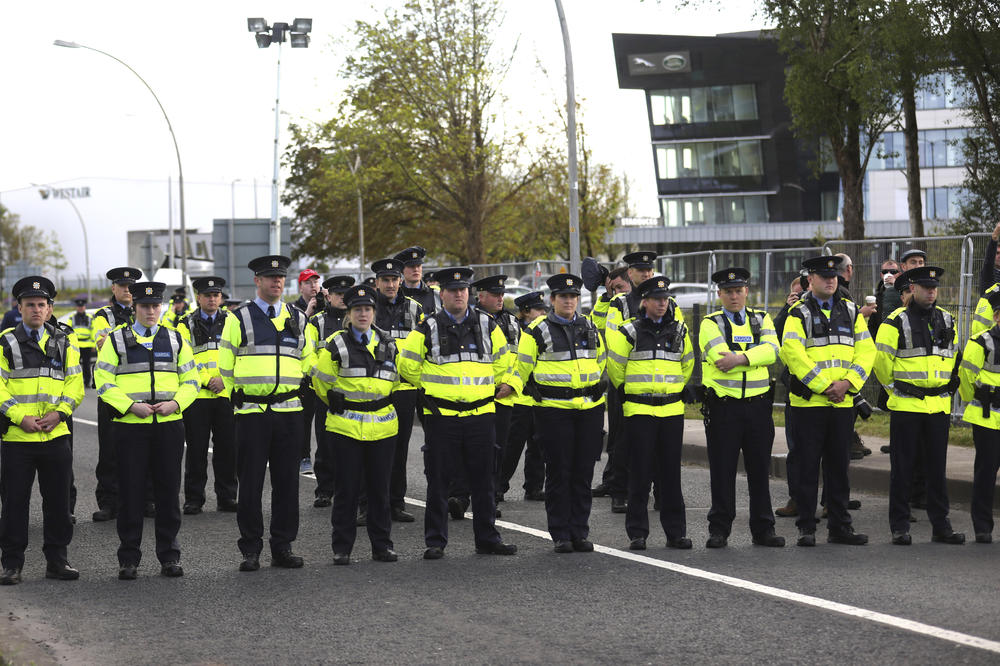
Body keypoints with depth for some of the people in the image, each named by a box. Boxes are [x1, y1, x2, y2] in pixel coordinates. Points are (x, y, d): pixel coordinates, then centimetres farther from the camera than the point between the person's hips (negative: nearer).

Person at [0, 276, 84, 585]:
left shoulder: (63, 343, 10)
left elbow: (75, 384, 6)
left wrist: (58, 413, -10)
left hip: (56, 435, 2)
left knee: (58, 501, 7)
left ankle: (57, 560, 17)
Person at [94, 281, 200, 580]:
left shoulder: (176, 339, 9)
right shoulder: (116, 339, 2)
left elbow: (191, 379, 10)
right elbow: (104, 381, -2)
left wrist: (175, 403, -9)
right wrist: (131, 406, -15)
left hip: (169, 425, 2)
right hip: (130, 428, -2)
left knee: (168, 491, 5)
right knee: (131, 492, 0)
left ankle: (169, 556, 14)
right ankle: (129, 559, 8)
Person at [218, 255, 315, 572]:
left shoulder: (297, 318, 11)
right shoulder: (239, 318, 2)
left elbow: (310, 363, 18)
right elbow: (226, 367, 5)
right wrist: (236, 395, 6)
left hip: (289, 411, 3)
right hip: (251, 412, -3)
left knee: (287, 480, 5)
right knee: (250, 482, -1)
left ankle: (283, 546, 13)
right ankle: (251, 549, 7)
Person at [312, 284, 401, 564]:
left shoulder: (388, 344, 9)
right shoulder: (335, 345, -3)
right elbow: (321, 382, 5)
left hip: (382, 426, 3)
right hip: (346, 426, -3)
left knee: (380, 488, 7)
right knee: (347, 488, 0)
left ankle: (382, 545, 15)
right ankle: (342, 548, 7)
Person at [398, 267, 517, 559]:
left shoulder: (486, 325, 8)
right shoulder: (428, 328, 0)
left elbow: (502, 359, 21)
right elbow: (406, 363, 8)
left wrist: (500, 385, 16)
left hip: (480, 413, 2)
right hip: (440, 415, -2)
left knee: (483, 480, 7)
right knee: (438, 481, 1)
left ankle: (487, 539, 16)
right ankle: (435, 542, 8)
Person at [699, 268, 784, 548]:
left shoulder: (761, 319, 11)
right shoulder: (711, 323, 1)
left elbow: (771, 350, -8)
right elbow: (721, 357, -16)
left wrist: (740, 358, -20)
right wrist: (754, 358, -10)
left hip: (758, 405, 3)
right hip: (723, 406, -3)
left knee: (759, 469, 7)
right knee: (723, 470, 1)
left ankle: (763, 529, 14)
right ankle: (719, 530, 8)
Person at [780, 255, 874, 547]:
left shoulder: (850, 312, 11)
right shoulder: (799, 313, -2)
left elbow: (866, 350, 6)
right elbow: (793, 353, -14)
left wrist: (847, 383, -9)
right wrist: (824, 386, -16)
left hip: (842, 403, 4)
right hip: (808, 402, -4)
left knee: (839, 466, 9)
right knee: (807, 467, -1)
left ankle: (839, 527, 15)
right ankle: (806, 528, 5)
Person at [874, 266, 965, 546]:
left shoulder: (947, 320, 10)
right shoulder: (896, 321, -6)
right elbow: (881, 360, -2)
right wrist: (894, 387, 7)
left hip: (939, 405, 4)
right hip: (906, 405, -4)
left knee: (937, 466, 8)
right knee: (902, 467, 1)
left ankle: (941, 525, 14)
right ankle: (900, 526, 6)